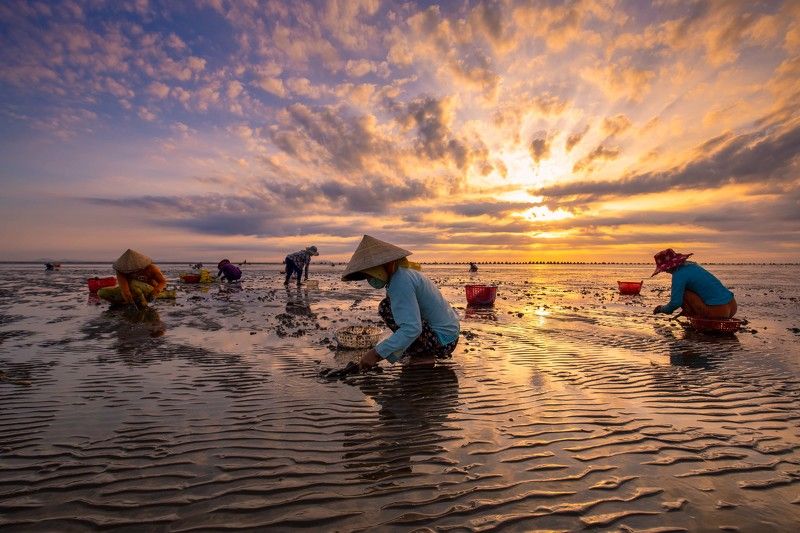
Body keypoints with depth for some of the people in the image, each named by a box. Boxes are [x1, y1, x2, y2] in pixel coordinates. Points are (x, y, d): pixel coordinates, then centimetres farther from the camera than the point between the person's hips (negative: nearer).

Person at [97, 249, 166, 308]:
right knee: (102, 292, -8)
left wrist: (155, 292, -32)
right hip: (131, 292, 4)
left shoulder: (150, 268, -22)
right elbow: (124, 287, -31)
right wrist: (131, 303, -43)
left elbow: (163, 282, -13)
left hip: (148, 292, -4)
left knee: (133, 283, -35)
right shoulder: (121, 270, -19)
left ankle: (143, 305, -17)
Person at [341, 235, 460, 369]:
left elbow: (412, 329, -30)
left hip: (442, 341, -10)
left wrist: (377, 353, -27)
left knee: (386, 307, -14)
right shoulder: (403, 271, 9)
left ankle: (419, 354, -4)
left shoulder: (401, 281, -22)